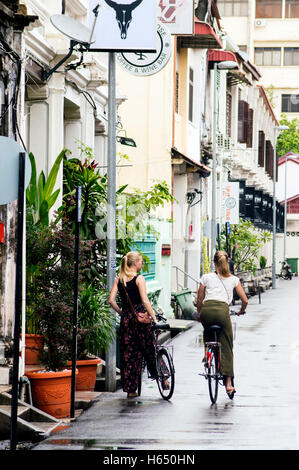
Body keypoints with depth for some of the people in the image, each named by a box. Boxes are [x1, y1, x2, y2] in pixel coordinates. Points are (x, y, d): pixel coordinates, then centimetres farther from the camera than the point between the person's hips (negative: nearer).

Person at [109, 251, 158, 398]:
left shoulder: (118, 279, 7)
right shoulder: (139, 278, -8)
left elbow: (111, 300, 2)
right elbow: (145, 301, -15)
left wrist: (121, 312, 14)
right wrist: (154, 317, -10)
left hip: (126, 318, 5)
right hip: (140, 317, -5)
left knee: (127, 353, 7)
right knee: (149, 349, 8)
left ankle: (130, 389, 8)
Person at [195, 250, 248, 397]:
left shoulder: (206, 277, 17)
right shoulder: (233, 279, 18)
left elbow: (199, 301, 20)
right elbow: (245, 300, 17)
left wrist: (199, 315, 38)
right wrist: (241, 311, 37)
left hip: (206, 310, 1)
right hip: (222, 310, -1)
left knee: (208, 330, 39)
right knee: (226, 348, 4)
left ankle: (207, 353, 25)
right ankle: (229, 383, -2)